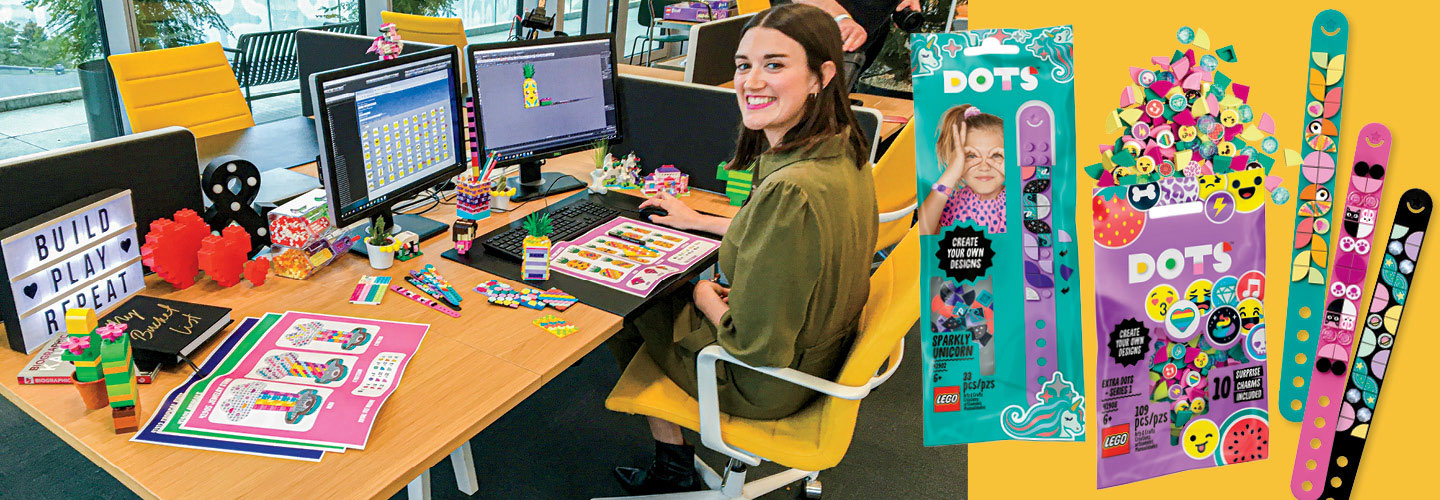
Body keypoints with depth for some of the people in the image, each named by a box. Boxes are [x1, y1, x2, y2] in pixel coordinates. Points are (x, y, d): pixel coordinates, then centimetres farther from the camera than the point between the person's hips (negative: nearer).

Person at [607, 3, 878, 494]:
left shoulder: (790, 190, -37)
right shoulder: (840, 150, -7)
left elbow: (756, 346, -30)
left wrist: (704, 295, -10)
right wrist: (697, 221, 18)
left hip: (768, 385, -8)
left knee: (624, 308, 13)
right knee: (665, 283, 24)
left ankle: (673, 469, 33)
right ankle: (672, 466, 34)